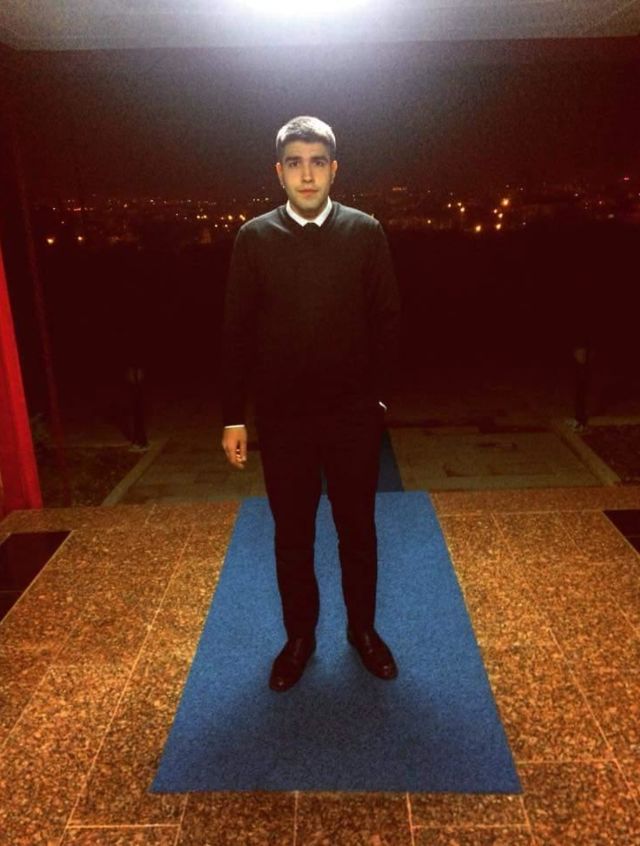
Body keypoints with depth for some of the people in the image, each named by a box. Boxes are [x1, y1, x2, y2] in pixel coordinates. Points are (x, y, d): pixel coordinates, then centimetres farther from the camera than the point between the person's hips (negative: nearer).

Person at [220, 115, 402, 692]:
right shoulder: (254, 238, -1)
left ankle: (363, 628, 36)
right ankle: (300, 636, 34)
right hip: (282, 418, 0)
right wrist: (234, 416, -2)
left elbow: (387, 319, 2)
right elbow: (237, 331, -1)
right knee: (292, 534, 14)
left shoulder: (366, 233, -2)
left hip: (355, 415, 0)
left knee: (358, 529, 14)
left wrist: (379, 395, -1)